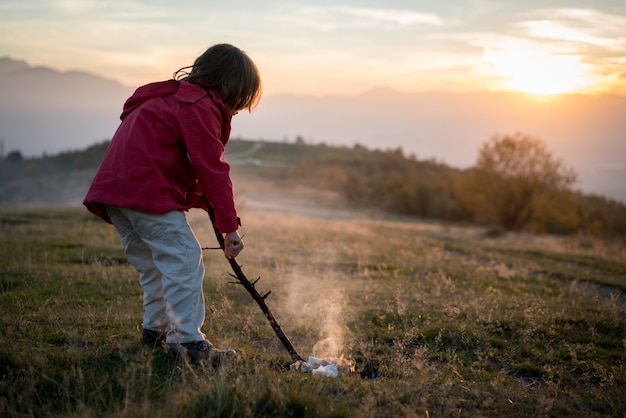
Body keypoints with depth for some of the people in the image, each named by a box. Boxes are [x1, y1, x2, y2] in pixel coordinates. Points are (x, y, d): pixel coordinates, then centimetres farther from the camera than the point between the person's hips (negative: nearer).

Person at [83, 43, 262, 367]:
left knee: (155, 263, 20)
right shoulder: (201, 106, -7)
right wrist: (230, 226, -10)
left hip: (113, 190, 11)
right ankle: (187, 341, -11)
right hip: (147, 191, -11)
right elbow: (211, 169, -12)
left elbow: (191, 168, 25)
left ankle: (156, 331, 27)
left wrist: (208, 204, 12)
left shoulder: (173, 98, 27)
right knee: (184, 259, -10)